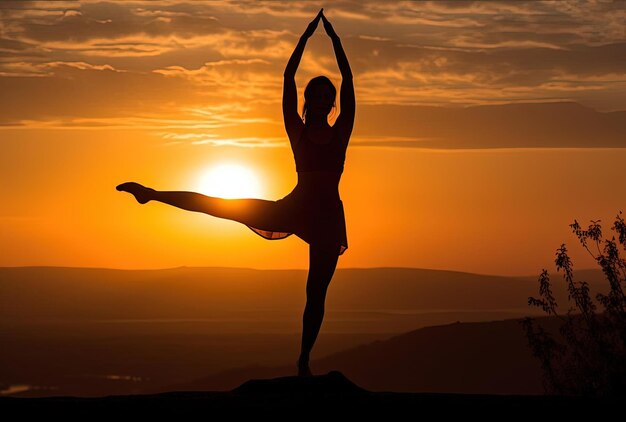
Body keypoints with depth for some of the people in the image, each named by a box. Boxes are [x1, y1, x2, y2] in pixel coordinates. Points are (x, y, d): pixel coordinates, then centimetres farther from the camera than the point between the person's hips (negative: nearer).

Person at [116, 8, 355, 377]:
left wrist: (334, 38, -3)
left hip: (328, 218, 0)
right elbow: (288, 78, -2)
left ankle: (304, 363, 9)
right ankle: (152, 193, 4)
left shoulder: (340, 132, 4)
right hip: (295, 209, 0)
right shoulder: (298, 131, 4)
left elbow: (348, 80, -1)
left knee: (317, 294, 1)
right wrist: (306, 37, -2)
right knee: (222, 206, -6)